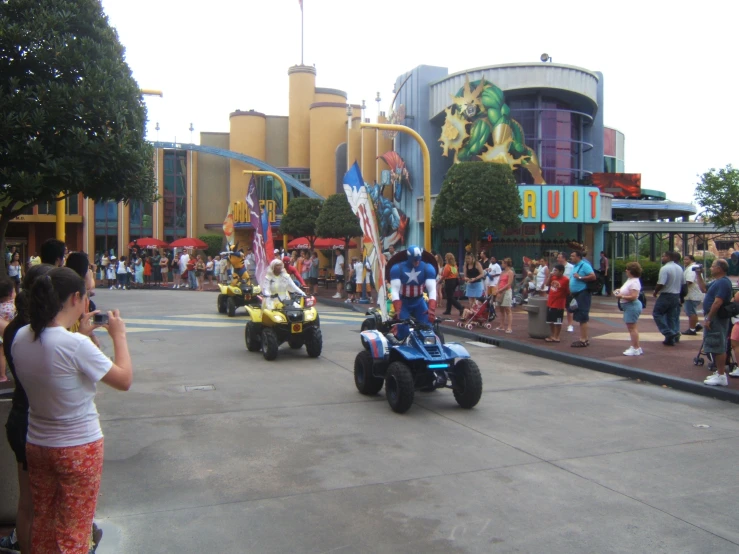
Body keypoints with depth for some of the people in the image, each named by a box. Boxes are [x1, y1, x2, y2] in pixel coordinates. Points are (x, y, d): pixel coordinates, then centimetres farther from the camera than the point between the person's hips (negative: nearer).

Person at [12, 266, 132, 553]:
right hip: (79, 447, -6)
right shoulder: (76, 344, -27)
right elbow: (124, 380, -18)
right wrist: (119, 336, -7)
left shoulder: (21, 337, -5)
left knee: (42, 522, 22)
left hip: (36, 444, 7)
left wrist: (79, 331, 10)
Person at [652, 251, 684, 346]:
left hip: (666, 295, -8)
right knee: (673, 316, 13)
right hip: (676, 295, 8)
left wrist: (655, 292, -7)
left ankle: (669, 333, -8)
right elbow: (682, 283, 14)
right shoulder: (679, 268, 10)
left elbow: (661, 283, -22)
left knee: (657, 313, 2)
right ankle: (674, 337, 14)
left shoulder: (665, 268, -17)